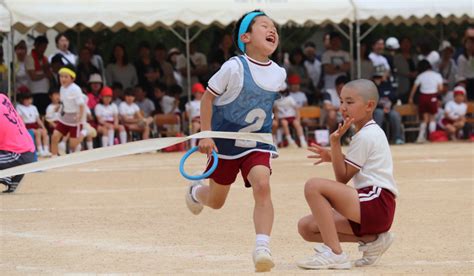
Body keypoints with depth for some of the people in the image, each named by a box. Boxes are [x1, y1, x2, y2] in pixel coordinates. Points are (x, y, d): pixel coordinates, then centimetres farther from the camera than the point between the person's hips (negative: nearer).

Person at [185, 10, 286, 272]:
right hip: (224, 142, -2)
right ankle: (195, 191, 50)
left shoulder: (279, 74, -6)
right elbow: (207, 97, -13)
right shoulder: (234, 68, -20)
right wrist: (205, 135, -18)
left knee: (262, 185, -25)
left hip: (257, 143, 2)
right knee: (216, 201, 13)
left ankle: (262, 248, -27)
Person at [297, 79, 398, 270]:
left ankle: (334, 253, -23)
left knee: (314, 186, -22)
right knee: (306, 227, 6)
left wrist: (335, 142, -12)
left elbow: (342, 178, -9)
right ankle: (372, 239, 4)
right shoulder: (372, 132, 21)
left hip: (377, 204, -10)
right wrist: (334, 157, 12)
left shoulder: (365, 136, -9)